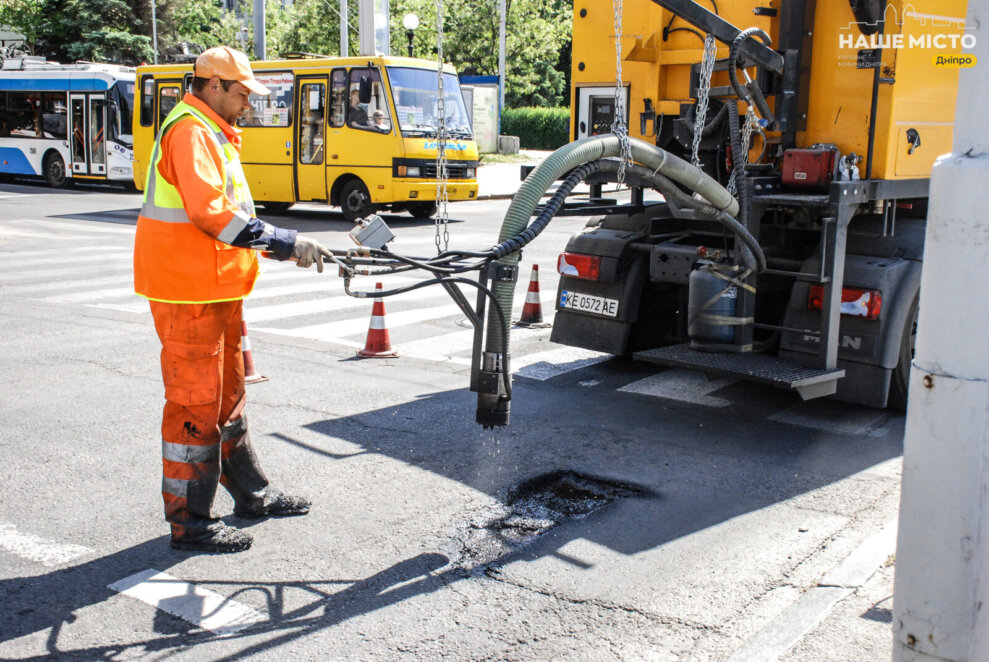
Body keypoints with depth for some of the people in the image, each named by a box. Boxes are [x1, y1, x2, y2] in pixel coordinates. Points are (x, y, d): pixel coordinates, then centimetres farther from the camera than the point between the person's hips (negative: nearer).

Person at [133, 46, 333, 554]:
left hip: (216, 288, 11)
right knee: (195, 403, -4)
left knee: (227, 394, 19)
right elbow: (211, 212, -26)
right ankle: (189, 521, 5)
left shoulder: (213, 133, 19)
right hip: (188, 289, -11)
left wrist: (285, 246, 11)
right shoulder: (190, 132, -15)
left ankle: (250, 493, 33)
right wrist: (286, 243, -23)